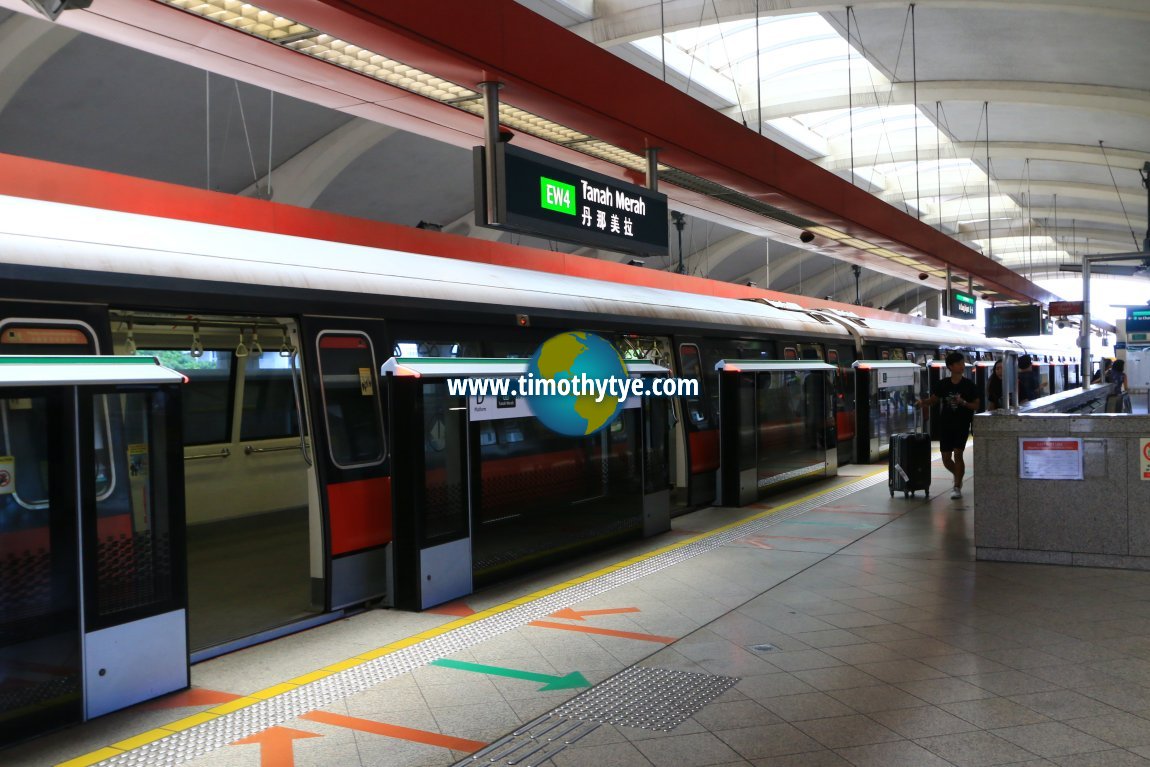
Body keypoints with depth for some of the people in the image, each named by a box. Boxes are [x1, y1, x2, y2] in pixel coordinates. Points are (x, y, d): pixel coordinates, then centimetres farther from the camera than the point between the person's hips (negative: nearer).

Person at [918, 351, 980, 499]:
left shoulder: (969, 385, -4)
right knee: (946, 459, 5)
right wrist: (924, 402, -10)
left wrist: (963, 403, -20)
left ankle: (957, 487, -2)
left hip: (962, 424, -3)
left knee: (957, 454, -13)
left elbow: (976, 405, -2)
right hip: (945, 425, 3)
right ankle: (958, 475, 35)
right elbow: (934, 399, 11)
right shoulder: (942, 384, 1)